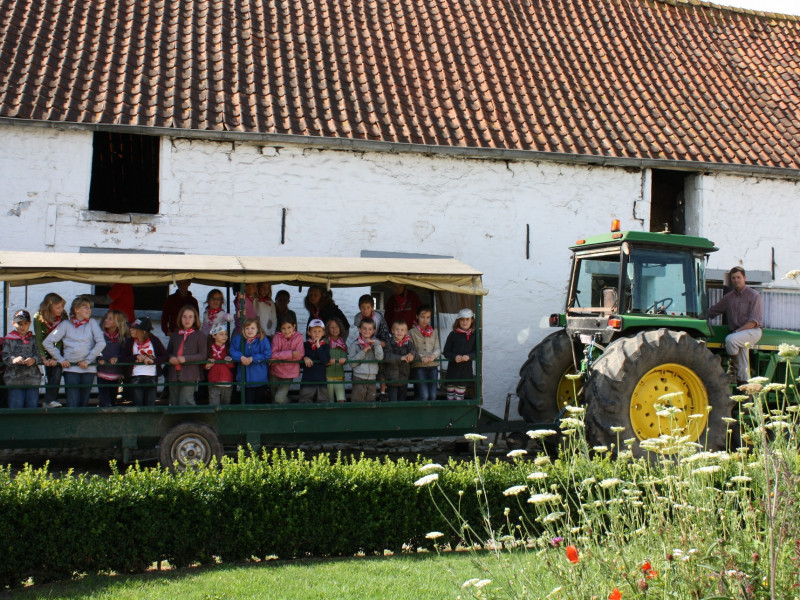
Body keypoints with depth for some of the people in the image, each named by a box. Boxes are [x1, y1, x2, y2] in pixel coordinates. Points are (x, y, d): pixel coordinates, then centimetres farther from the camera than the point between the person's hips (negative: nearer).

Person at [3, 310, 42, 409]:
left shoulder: (34, 339, 11)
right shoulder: (9, 339, 7)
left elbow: (40, 355, 4)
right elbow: (5, 357, -3)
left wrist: (34, 360, -19)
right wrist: (14, 360, -25)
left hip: (33, 379, 2)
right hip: (14, 380, -2)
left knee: (32, 406, 3)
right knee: (16, 406, -4)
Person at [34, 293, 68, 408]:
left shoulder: (63, 316, -19)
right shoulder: (38, 317, -18)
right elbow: (38, 339, -17)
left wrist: (55, 358, -27)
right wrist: (44, 359, -25)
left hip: (59, 349, -1)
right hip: (45, 349, 1)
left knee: (57, 370, -18)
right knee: (49, 374, -7)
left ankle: (50, 400, -21)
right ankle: (50, 400, 2)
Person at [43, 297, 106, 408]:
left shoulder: (92, 323, 8)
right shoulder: (66, 325, 6)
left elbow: (101, 343, -2)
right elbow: (47, 342, 4)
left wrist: (88, 360, -5)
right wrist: (60, 359, -2)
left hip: (88, 368, 1)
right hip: (71, 368, -1)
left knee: (84, 404, 5)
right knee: (72, 404, -9)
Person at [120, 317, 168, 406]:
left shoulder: (154, 340, -2)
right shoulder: (130, 342, 1)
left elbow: (166, 356, -6)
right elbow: (122, 359, -4)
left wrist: (153, 360, -19)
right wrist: (137, 357, -13)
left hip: (152, 376, -1)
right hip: (136, 377, 1)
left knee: (150, 405, 2)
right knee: (137, 404, 1)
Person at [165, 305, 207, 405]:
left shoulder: (200, 335, 2)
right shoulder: (174, 335, 17)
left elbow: (203, 355, -5)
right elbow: (168, 352, 23)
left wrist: (185, 358, -17)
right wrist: (170, 358, -1)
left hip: (190, 375, -5)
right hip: (174, 375, 5)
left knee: (185, 403, -14)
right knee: (174, 404, 8)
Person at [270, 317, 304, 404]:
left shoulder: (298, 337, -11)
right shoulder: (277, 337, -10)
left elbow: (300, 355, -19)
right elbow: (273, 354, -19)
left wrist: (279, 356, -20)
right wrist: (290, 354, -28)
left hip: (289, 373, -3)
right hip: (276, 372, 3)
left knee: (280, 397, -15)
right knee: (275, 397, 20)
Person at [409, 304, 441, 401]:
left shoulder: (434, 332, 15)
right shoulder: (412, 332, 2)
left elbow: (438, 349, 8)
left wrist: (434, 355, -14)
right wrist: (421, 358, -22)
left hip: (433, 366, 4)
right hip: (418, 367, -4)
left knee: (432, 396, 2)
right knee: (423, 395, -15)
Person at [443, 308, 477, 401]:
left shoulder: (474, 336, 2)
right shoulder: (453, 335, 0)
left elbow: (476, 352, 1)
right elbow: (446, 352, 0)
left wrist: (468, 356, -20)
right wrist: (455, 357, -19)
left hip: (466, 368, 0)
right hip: (453, 368, 0)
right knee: (450, 392, 4)